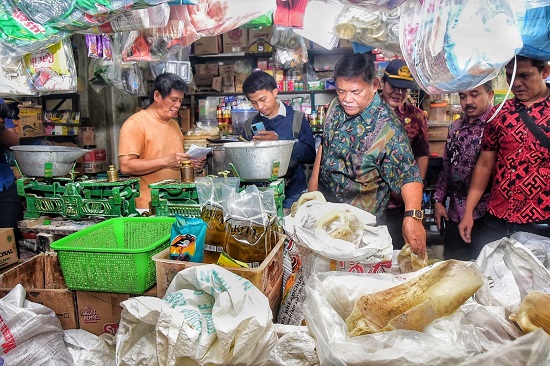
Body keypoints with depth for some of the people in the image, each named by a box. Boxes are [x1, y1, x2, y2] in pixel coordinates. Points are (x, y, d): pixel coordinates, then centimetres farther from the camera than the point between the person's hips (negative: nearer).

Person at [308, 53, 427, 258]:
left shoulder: (387, 128, -26)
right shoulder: (336, 106, -4)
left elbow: (408, 175, -28)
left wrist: (412, 216, -43)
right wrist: (314, 179, 12)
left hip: (360, 221, -6)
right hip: (324, 205, 6)